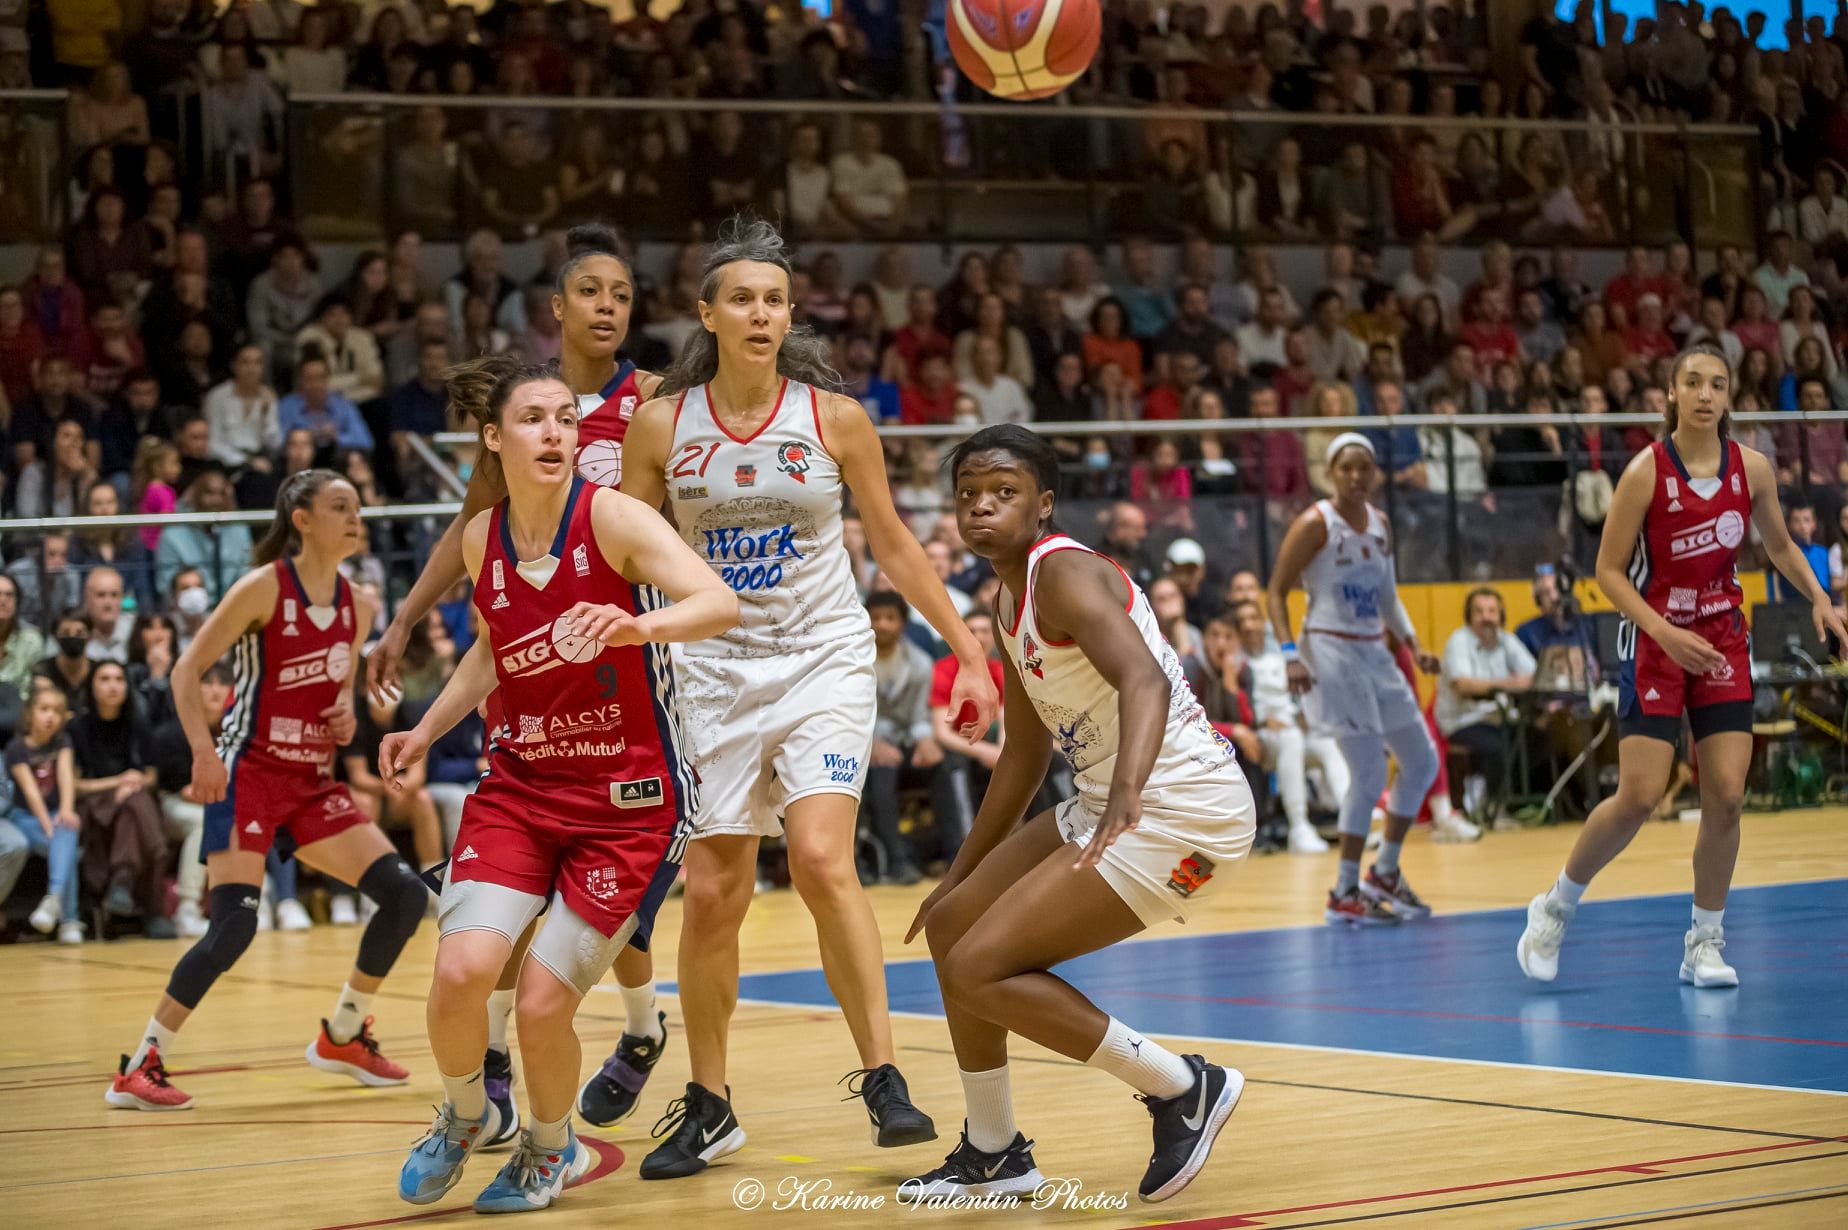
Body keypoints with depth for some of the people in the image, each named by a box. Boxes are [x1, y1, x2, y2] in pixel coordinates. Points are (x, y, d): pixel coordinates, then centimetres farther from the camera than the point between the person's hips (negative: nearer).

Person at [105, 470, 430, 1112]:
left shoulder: (357, 605, 7)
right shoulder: (264, 587, -11)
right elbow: (186, 669, -10)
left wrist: (347, 711, 0)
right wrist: (203, 750, -22)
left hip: (313, 780, 7)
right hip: (250, 771, -7)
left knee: (405, 894, 0)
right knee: (234, 925, -19)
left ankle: (342, 1035, 19)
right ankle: (138, 1068, -9)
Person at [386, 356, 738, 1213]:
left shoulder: (611, 517, -14)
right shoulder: (482, 539, 2)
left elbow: (720, 604, -30)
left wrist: (639, 625, -48)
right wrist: (426, 732, 15)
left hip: (629, 803, -3)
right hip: (519, 787, 4)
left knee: (542, 1003, -9)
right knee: (463, 968, -18)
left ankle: (549, 1149, 24)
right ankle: (462, 1115, 15)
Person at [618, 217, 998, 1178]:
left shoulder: (834, 416, -4)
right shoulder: (662, 424, -2)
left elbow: (894, 545, 5)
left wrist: (967, 650, 3)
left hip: (824, 657, -2)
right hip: (717, 667, 2)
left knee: (821, 858, -21)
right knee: (712, 894, 2)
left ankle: (882, 1078, -13)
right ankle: (707, 1107, 18)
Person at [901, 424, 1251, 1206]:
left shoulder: (1064, 574, -17)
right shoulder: (1008, 600, 11)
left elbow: (1145, 679, -35)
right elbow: (1025, 754, 22)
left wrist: (1128, 790, -53)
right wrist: (960, 875, 27)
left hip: (1183, 810, -10)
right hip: (1114, 805, 10)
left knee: (980, 969, -14)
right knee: (950, 924, 16)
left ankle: (1183, 1089, -4)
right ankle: (994, 1154, 27)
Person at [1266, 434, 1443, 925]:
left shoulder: (1380, 524, 10)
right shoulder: (1314, 524, -10)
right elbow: (1277, 592, -9)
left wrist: (1413, 644, 8)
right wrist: (1290, 654, -20)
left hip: (1374, 654, 8)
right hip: (1331, 653, -8)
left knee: (1422, 762, 9)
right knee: (1369, 774, -11)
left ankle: (1384, 871, 23)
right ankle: (1344, 894, 0)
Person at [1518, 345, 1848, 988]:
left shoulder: (1752, 468, -2)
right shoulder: (1646, 471, -14)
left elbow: (1779, 544, 14)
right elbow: (1609, 571, -10)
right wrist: (1667, 632, -22)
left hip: (1724, 644, 4)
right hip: (1655, 641, -4)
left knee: (1727, 796, -4)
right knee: (1638, 798, -10)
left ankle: (1705, 941, 11)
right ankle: (1556, 906, 12)